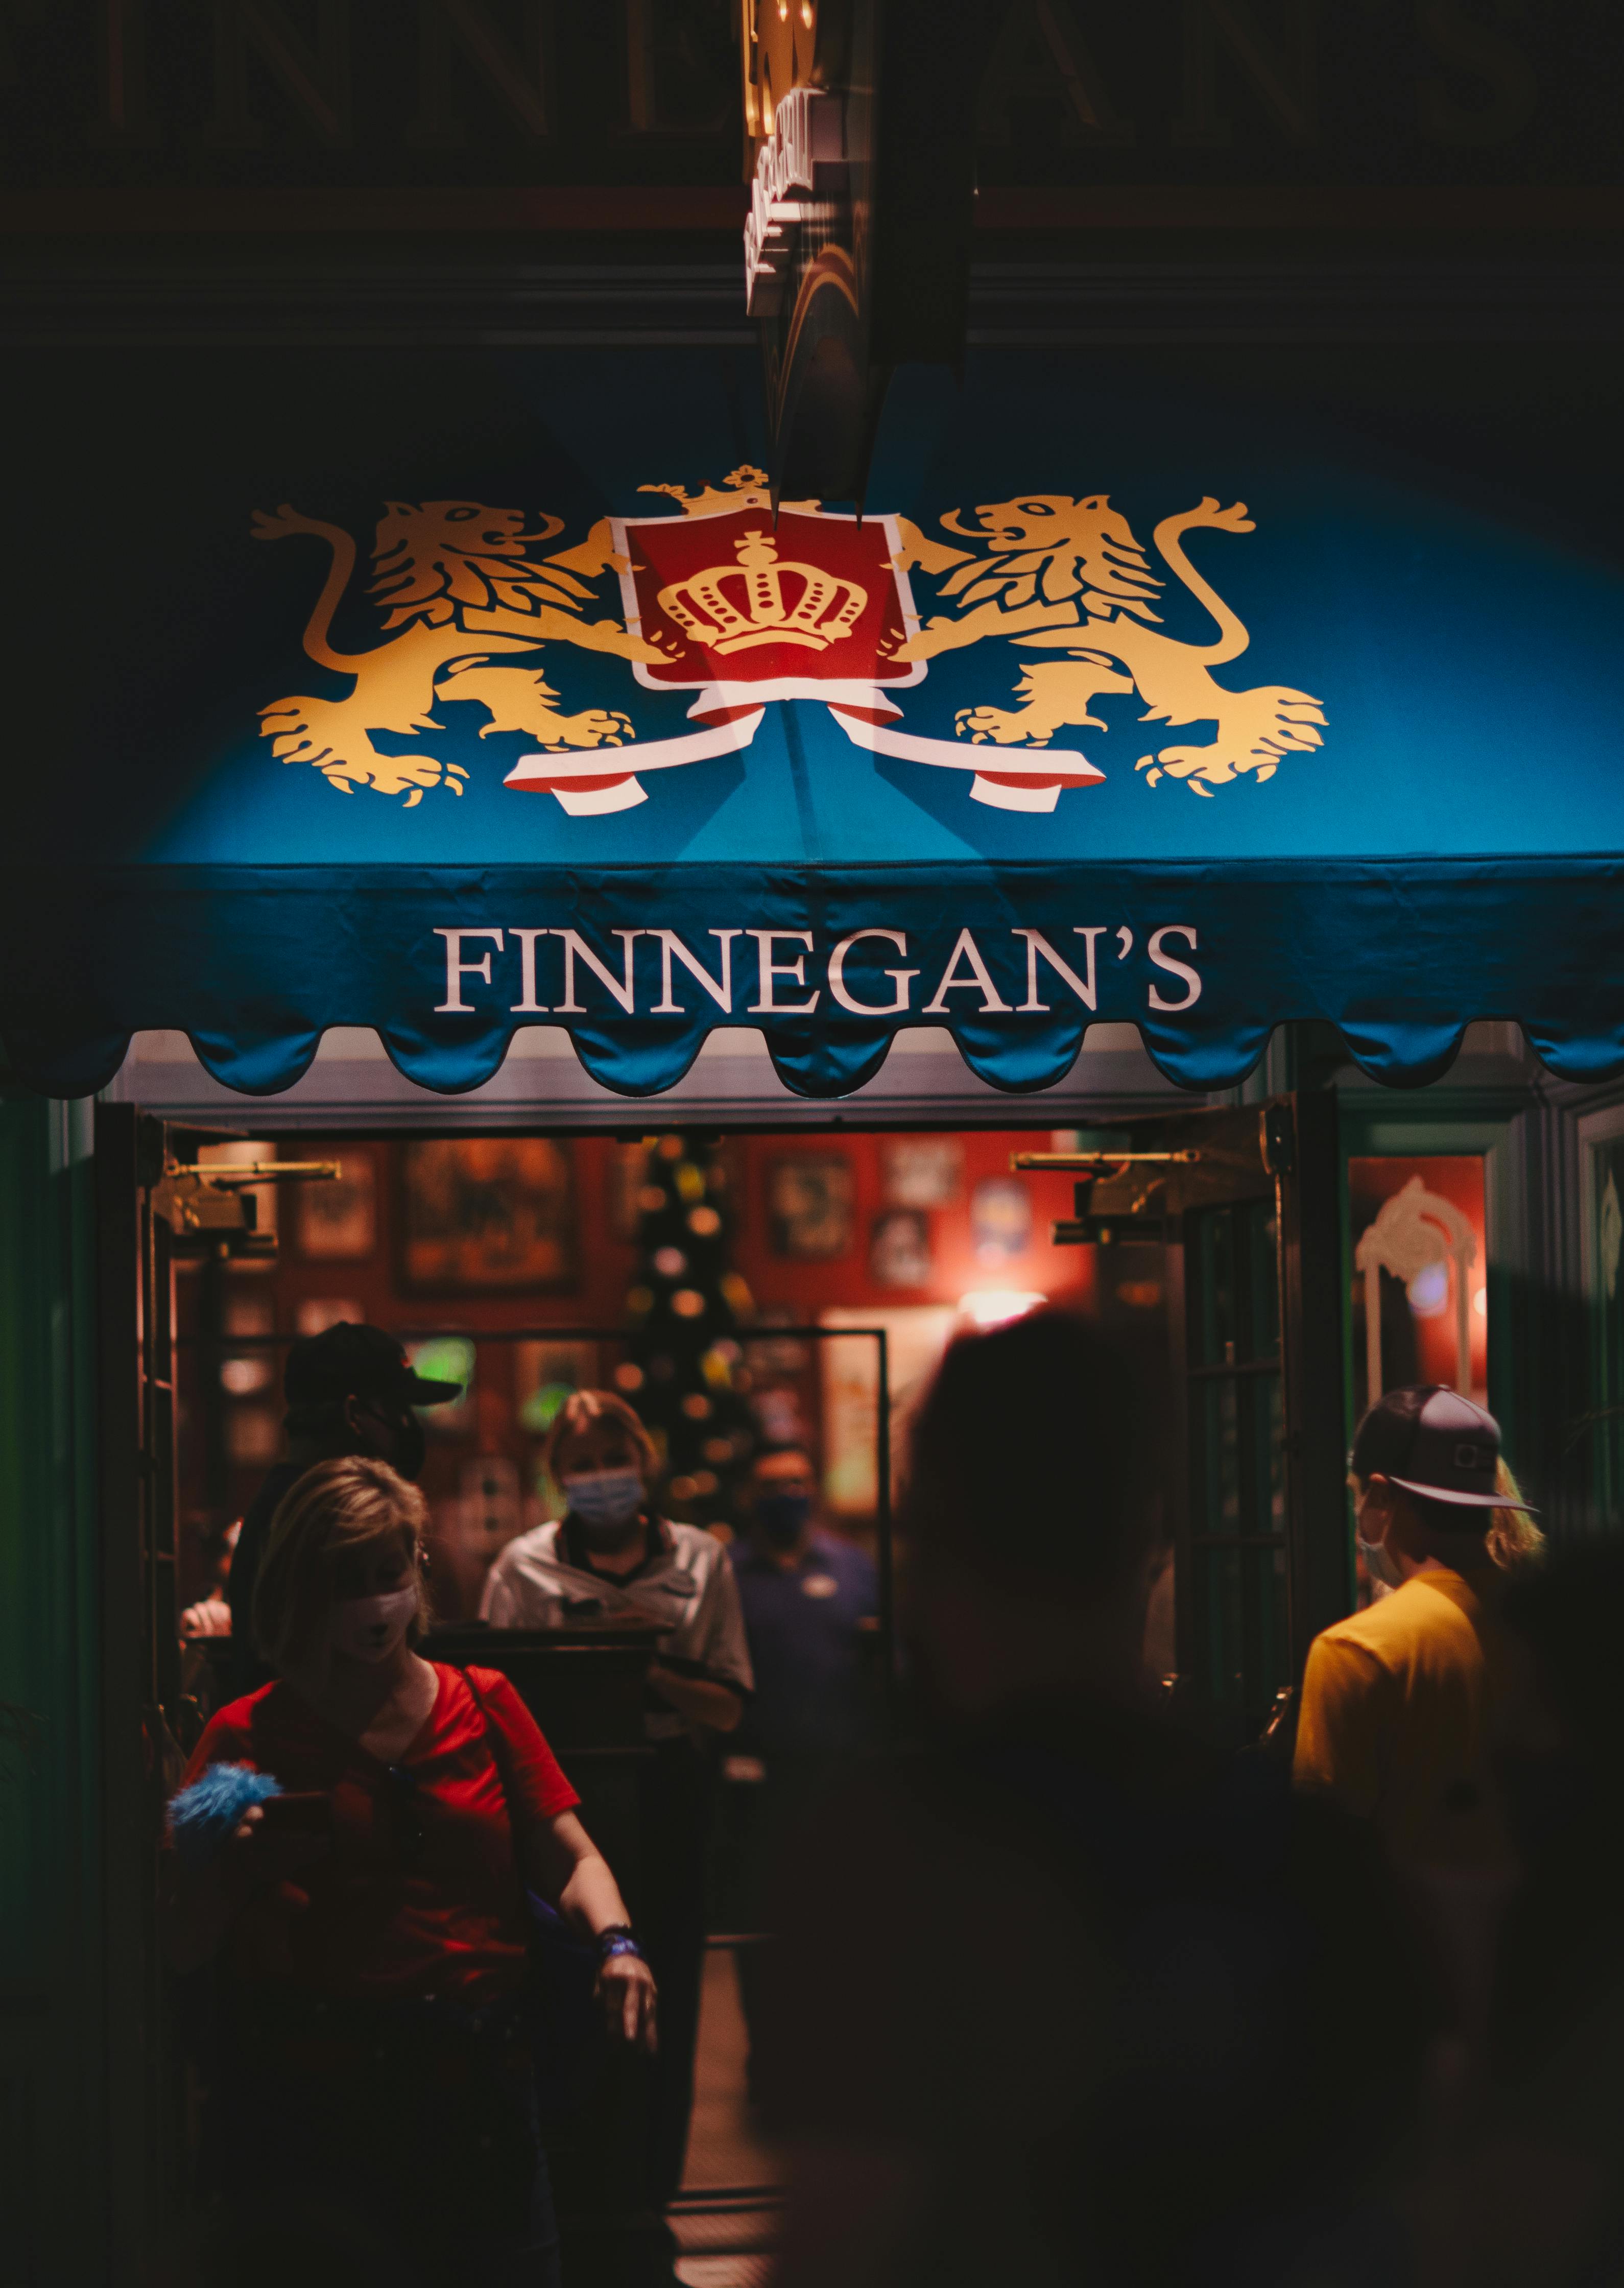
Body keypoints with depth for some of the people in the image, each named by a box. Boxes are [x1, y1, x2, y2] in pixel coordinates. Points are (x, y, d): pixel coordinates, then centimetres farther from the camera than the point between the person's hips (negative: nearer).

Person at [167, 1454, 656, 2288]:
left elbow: (569, 1859, 10)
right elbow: (178, 1945, 1)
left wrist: (616, 1941, -9)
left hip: (473, 2086, 2)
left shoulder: (483, 1705, 13)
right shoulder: (250, 1737, 5)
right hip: (306, 2090, -2)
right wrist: (226, 1865, -19)